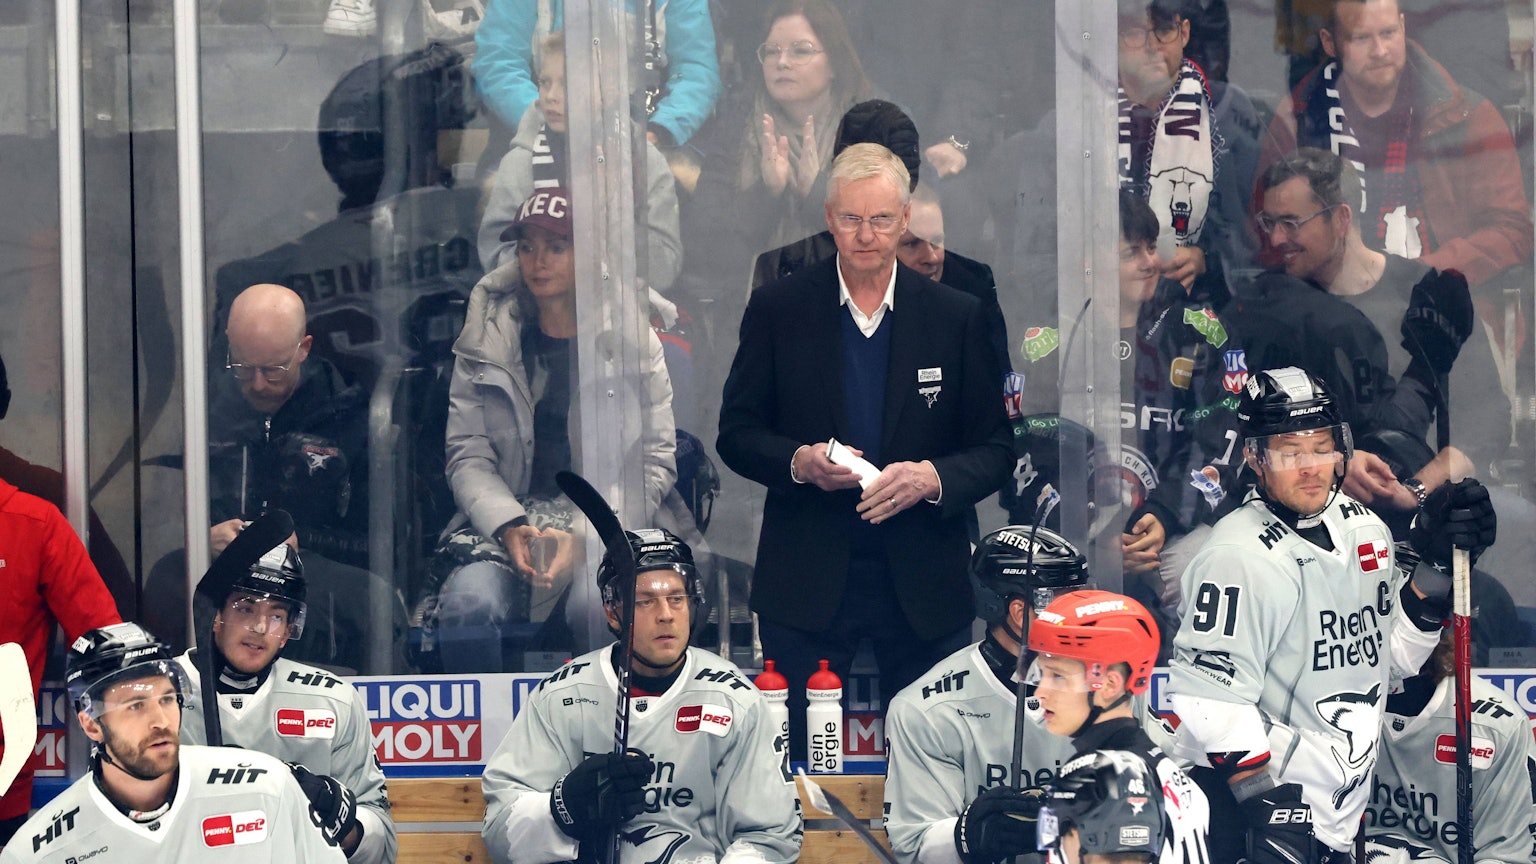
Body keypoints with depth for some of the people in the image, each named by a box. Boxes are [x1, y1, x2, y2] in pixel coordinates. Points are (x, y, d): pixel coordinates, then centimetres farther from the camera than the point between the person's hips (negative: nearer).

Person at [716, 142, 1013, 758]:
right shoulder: (776, 309, 3)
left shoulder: (957, 317, 3)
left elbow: (998, 448, 4)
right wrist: (798, 461, -15)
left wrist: (933, 477, -16)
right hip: (806, 584, 0)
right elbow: (736, 435, 5)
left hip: (923, 588, 1)